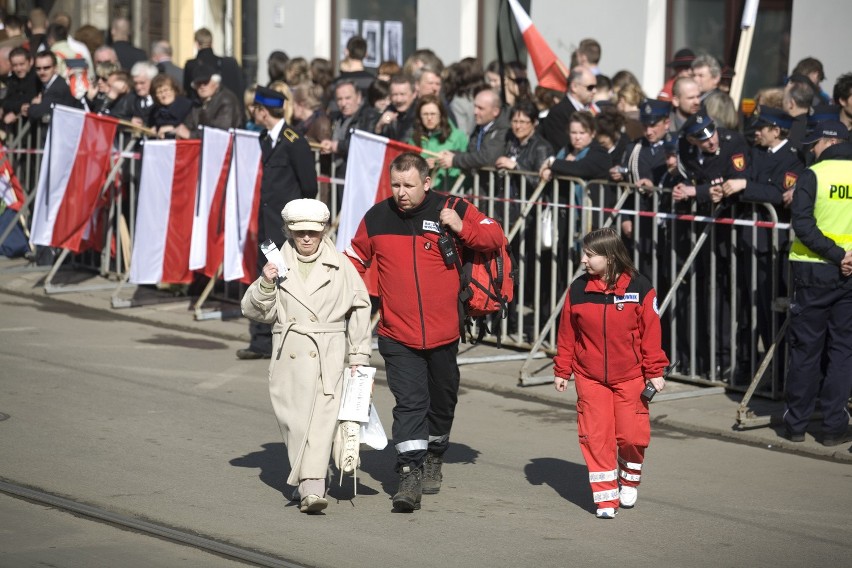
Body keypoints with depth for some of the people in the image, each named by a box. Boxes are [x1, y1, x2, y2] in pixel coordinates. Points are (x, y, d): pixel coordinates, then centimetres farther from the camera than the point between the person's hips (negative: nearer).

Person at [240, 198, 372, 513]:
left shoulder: (340, 266, 4)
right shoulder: (279, 265, 7)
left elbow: (359, 310, 10)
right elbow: (256, 311, 7)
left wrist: (358, 356, 7)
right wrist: (265, 284, -12)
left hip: (328, 356, -2)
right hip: (289, 355, 2)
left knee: (321, 418, -13)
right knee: (293, 420, 3)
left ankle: (312, 488, -21)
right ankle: (309, 483, 19)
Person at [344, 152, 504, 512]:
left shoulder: (453, 211, -5)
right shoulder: (376, 218, 0)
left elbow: (495, 238, -3)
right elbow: (354, 262, 12)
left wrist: (462, 228, -19)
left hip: (443, 333, 1)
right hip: (398, 337, -1)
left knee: (442, 401, 18)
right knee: (409, 402, -14)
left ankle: (434, 459, 40)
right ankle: (410, 475, -16)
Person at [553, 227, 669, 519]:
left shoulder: (639, 288, -7)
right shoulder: (578, 290, -1)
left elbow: (651, 332, -2)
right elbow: (567, 333, 6)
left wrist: (654, 371, -2)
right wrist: (562, 370, 7)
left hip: (629, 377, -1)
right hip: (590, 377, 1)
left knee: (631, 434, 1)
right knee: (596, 436, -2)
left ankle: (629, 481, 29)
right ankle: (606, 496, 6)